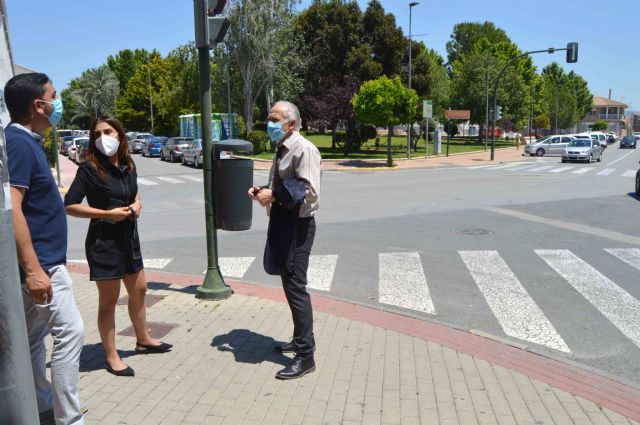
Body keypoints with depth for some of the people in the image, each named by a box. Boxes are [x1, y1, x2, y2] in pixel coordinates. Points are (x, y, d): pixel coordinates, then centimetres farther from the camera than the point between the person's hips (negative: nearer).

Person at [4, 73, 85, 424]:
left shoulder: (27, 141, 13)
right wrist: (33, 269, -27)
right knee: (70, 331, -7)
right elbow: (10, 208, -25)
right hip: (39, 262, -10)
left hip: (42, 261, 10)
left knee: (33, 339, 17)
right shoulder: (18, 143, -17)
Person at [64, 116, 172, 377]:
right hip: (103, 241, -7)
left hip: (129, 237, 7)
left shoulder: (128, 167, 5)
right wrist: (107, 214, -21)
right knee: (109, 300, 3)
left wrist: (137, 204, 0)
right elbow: (69, 206, -17)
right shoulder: (90, 170, -14)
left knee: (139, 290, 18)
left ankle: (143, 340, 37)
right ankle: (112, 357, 16)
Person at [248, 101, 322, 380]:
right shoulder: (283, 150, 16)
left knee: (295, 287, -6)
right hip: (281, 221, 10)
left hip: (297, 224, -10)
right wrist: (264, 191, 7)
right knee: (290, 285, 18)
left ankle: (306, 356, 4)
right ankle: (300, 340, 34)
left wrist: (274, 194, -19)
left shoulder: (305, 150, -13)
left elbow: (309, 192, -20)